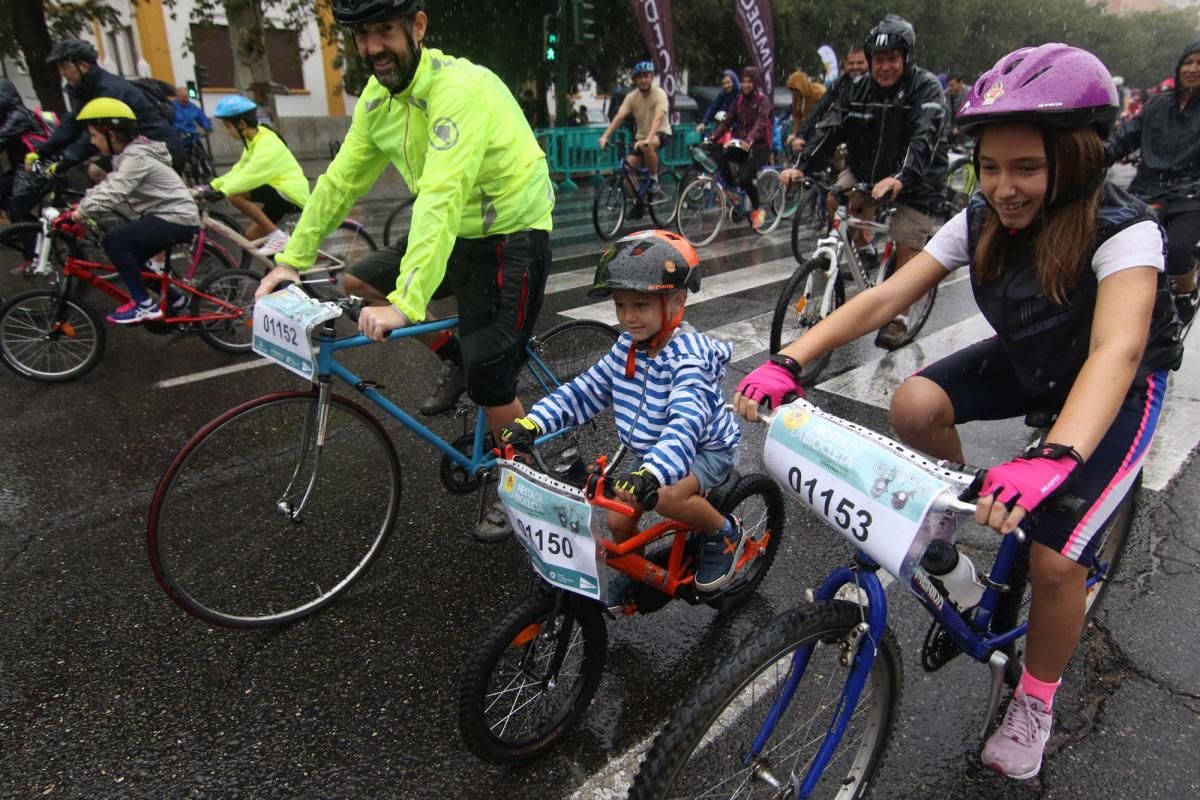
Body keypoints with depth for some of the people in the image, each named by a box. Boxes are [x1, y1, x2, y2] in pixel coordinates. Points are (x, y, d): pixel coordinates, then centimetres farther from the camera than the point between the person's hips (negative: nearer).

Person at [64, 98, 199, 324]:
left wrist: (78, 214, -25)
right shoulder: (127, 153, 13)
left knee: (114, 241, -18)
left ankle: (144, 305, -10)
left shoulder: (137, 156, -18)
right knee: (130, 258, 12)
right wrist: (79, 205, -1)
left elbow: (112, 194, -27)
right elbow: (107, 186, 11)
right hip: (164, 215, 10)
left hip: (178, 218, -10)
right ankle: (175, 300, 26)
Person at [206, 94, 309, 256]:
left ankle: (276, 235, -14)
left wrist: (217, 193, -34)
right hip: (282, 193, 10)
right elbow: (239, 171, 11)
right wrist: (212, 186, 2)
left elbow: (248, 177, -30)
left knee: (235, 194, -22)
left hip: (291, 194, -10)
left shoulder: (267, 144, -20)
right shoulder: (254, 140, 9)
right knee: (252, 235, 11)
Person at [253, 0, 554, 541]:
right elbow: (341, 179, 6)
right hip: (457, 231, 8)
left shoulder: (458, 87, -25)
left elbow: (440, 198, -35)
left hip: (512, 237, -8)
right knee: (358, 284, 8)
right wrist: (293, 259, 4)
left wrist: (407, 303, -41)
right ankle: (456, 361, 20)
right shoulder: (378, 96, 1)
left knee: (489, 381, -9)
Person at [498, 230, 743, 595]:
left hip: (707, 449, -7)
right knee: (619, 520, 0)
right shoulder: (627, 347, -7)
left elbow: (686, 420, -45)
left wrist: (652, 472, -61)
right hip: (653, 452, 7)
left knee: (667, 497, -33)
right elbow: (585, 390, -3)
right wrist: (534, 421, -17)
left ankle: (725, 533, -4)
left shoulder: (688, 355, -30)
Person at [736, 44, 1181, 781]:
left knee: (1054, 559, -17)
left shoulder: (1123, 232, -31)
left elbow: (1117, 347, -48)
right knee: (914, 406, -26)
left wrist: (1052, 459, -66)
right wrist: (787, 362, -39)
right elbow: (884, 297, -26)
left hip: (1117, 389, -4)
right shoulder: (981, 222, -17)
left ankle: (1036, 700, 13)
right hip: (1026, 364, 4)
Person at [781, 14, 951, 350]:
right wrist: (800, 165, -28)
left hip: (916, 178, -5)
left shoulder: (926, 87, -17)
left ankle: (898, 315, 9)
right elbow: (832, 130, -11)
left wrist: (900, 178, -51)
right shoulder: (859, 91, -2)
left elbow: (924, 138, -32)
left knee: (907, 247, -6)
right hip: (867, 169, 5)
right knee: (835, 200, -18)